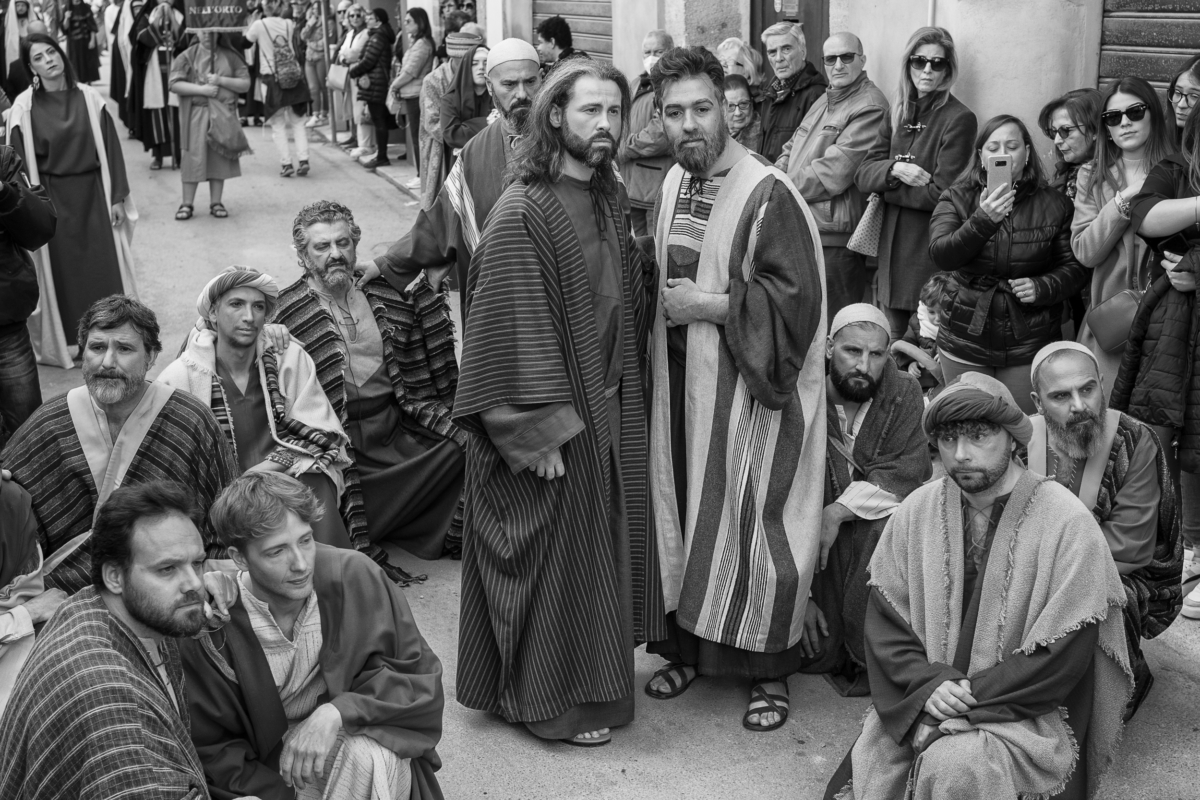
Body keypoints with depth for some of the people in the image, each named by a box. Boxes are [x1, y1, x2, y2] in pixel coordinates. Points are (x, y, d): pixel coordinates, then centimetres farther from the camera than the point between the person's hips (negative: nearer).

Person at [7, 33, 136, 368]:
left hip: (93, 195, 2)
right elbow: (20, 163, -4)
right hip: (52, 200, -1)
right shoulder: (24, 108, -6)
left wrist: (117, 197, -1)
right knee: (62, 274, 6)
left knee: (104, 268, 6)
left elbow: (110, 149, 2)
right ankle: (62, 343, 19)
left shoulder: (89, 98, -1)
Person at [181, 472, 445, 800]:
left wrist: (339, 711, -24)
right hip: (268, 773, -1)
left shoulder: (355, 577, -18)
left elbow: (422, 678, -9)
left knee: (368, 759, -32)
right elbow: (214, 749, -7)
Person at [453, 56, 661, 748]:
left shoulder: (606, 200, 7)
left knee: (601, 544, 18)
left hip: (610, 409, 8)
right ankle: (549, 698, 21)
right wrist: (540, 434, -22)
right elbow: (515, 330, -21)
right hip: (553, 422, -8)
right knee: (553, 555, 5)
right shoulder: (522, 214, -18)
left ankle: (592, 673, 36)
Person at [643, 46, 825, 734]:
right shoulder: (674, 182, 8)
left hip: (747, 391, -7)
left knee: (751, 523, 0)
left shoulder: (768, 194, -15)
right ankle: (690, 645, 30)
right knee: (683, 512, 13)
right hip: (680, 383, 7)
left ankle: (769, 671, 17)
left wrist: (707, 305, -17)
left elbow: (796, 297, -18)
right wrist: (662, 298, 4)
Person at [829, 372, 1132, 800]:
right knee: (871, 757, -21)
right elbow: (883, 621, 2)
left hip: (1025, 713, -3)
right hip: (920, 699, 3)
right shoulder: (916, 511, 0)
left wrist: (972, 697, -16)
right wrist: (927, 684, -14)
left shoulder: (1067, 524, -12)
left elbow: (1063, 657, -13)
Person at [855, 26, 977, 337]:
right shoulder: (899, 112, 10)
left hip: (931, 253, -6)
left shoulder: (959, 119, -10)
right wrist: (895, 169, -16)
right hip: (891, 249, 6)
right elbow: (862, 174, 3)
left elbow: (941, 194, -16)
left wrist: (885, 188, -7)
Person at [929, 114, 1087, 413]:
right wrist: (983, 219, -29)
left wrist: (1042, 287, -16)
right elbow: (941, 256, -16)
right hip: (966, 345, 0)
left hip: (1030, 347, 0)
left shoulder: (1053, 205, 1)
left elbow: (1075, 267, 4)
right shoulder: (956, 199, -1)